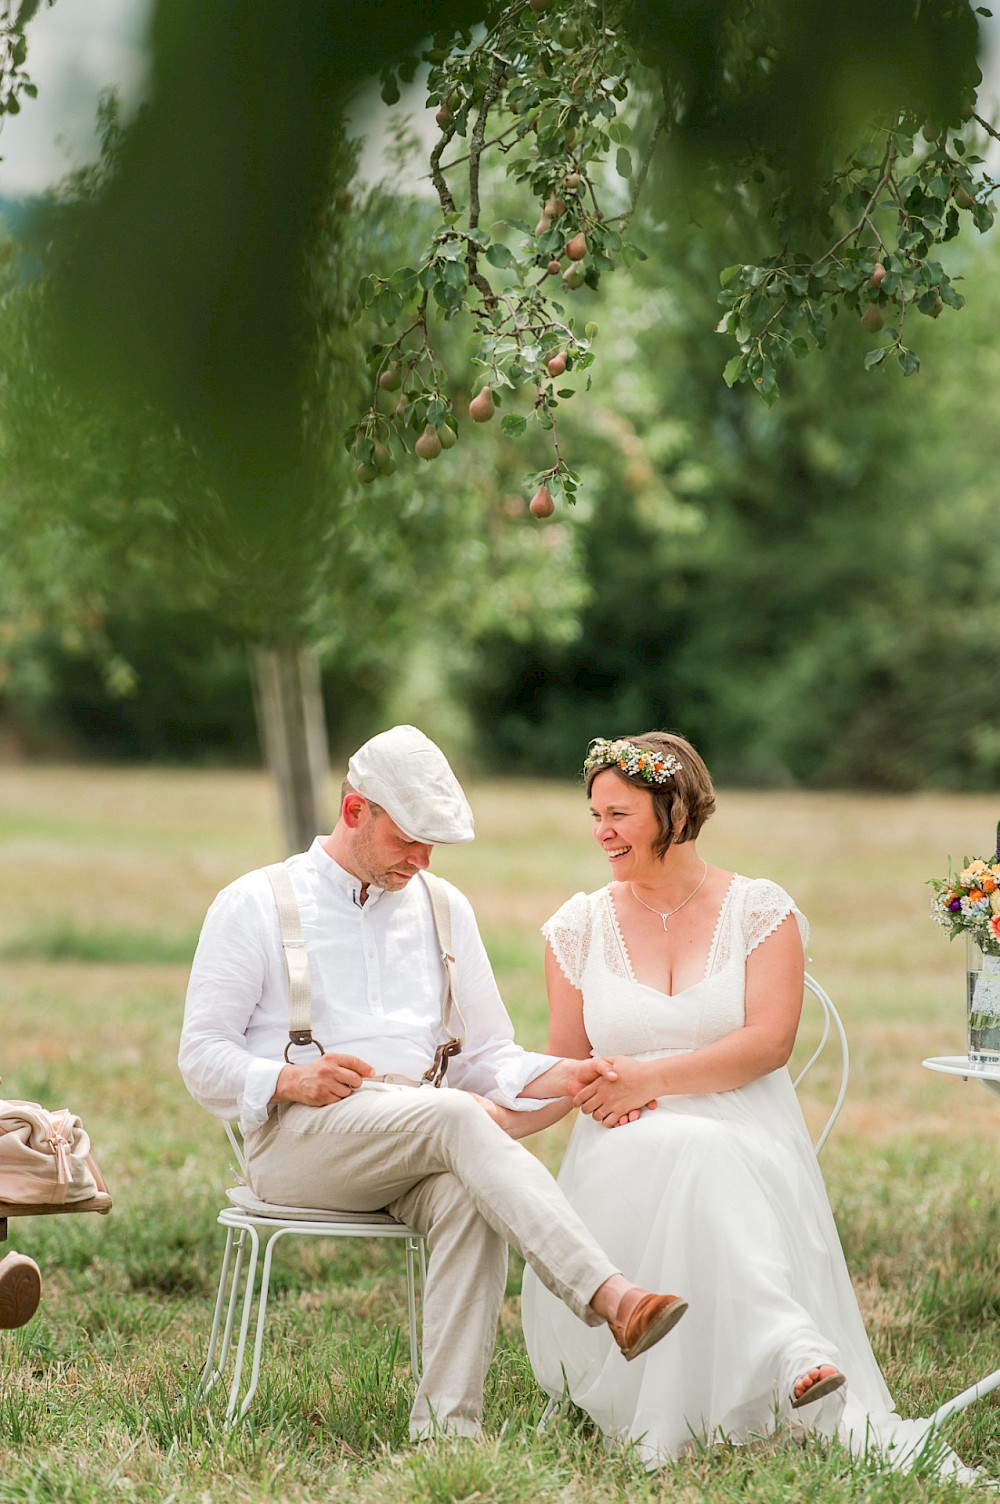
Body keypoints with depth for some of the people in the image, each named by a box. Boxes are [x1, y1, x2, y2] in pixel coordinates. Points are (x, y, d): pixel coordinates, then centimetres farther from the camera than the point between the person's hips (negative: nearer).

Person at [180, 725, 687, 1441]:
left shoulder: (444, 908, 21)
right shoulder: (255, 905, 8)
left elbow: (487, 1056, 19)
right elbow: (203, 1060, 4)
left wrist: (566, 1076, -2)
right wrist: (289, 1080, -16)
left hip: (424, 1151, 4)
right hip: (294, 1141, -3)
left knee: (468, 1194, -35)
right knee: (460, 1117, -35)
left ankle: (447, 1426, -42)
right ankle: (611, 1296, -48)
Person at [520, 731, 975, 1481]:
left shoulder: (760, 908, 7)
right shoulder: (582, 925, 15)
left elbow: (770, 1041, -6)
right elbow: (565, 1069, 14)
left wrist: (652, 1076, -15)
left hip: (748, 1142, -1)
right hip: (625, 1155, 1)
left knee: (707, 1160, -40)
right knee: (677, 1156, -38)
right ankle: (797, 1354, -48)